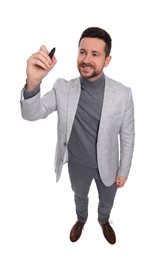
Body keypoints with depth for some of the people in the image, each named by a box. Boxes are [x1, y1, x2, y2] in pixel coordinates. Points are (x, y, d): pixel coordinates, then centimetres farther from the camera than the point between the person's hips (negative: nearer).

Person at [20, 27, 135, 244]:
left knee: (106, 201, 27)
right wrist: (33, 83, -41)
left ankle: (104, 221, 62)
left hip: (107, 165, 0)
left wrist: (124, 171, -2)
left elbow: (127, 136, -10)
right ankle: (81, 219, 63)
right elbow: (31, 114, -20)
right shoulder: (63, 88, -17)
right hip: (77, 164, 1)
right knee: (80, 197, 29)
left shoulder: (123, 94, -20)